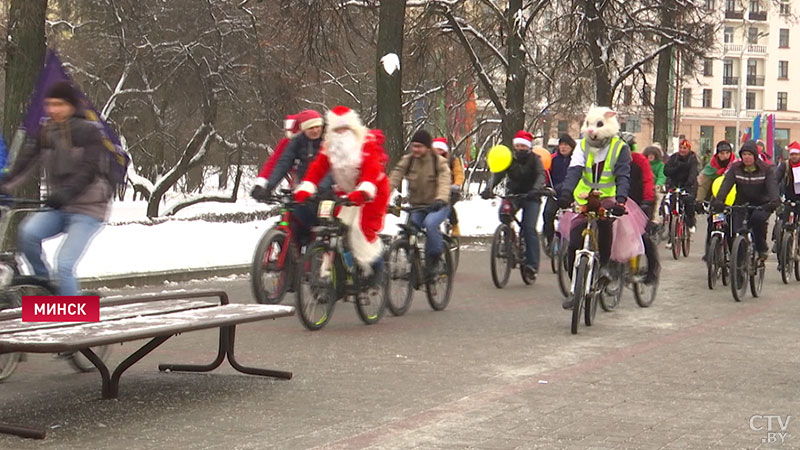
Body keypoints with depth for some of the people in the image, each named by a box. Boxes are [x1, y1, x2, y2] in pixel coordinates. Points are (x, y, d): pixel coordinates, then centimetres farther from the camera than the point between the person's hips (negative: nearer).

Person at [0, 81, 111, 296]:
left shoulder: (89, 131, -8)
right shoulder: (44, 134, 7)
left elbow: (88, 171, -20)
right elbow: (23, 163, -4)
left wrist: (63, 193, -36)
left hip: (87, 209, -5)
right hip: (58, 208, 5)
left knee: (64, 265, -17)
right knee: (28, 233, -23)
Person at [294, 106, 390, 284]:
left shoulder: (368, 142, -18)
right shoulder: (329, 146, -2)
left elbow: (372, 169, -33)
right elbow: (317, 167, -14)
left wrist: (363, 192, -51)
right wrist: (305, 189, -31)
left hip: (372, 192, -5)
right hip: (346, 192, 5)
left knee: (363, 227, -19)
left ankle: (375, 265, 1)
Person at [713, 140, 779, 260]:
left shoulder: (766, 169, -6)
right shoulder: (735, 168, -2)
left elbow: (772, 186, -19)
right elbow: (726, 184, -15)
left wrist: (774, 201, -40)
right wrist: (718, 200, -32)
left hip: (762, 204, -2)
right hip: (742, 204, 2)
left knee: (758, 218, -34)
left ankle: (762, 249, -14)